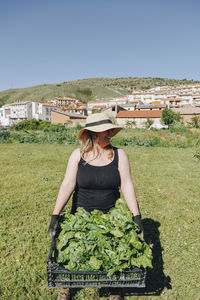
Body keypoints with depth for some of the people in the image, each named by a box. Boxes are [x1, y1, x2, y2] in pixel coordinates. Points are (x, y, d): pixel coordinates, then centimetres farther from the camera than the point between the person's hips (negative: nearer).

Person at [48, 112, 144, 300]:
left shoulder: (118, 155, -7)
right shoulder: (78, 155, -9)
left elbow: (127, 186, -10)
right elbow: (67, 185, -14)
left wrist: (136, 216, -13)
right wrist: (55, 216, -20)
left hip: (110, 217, 1)